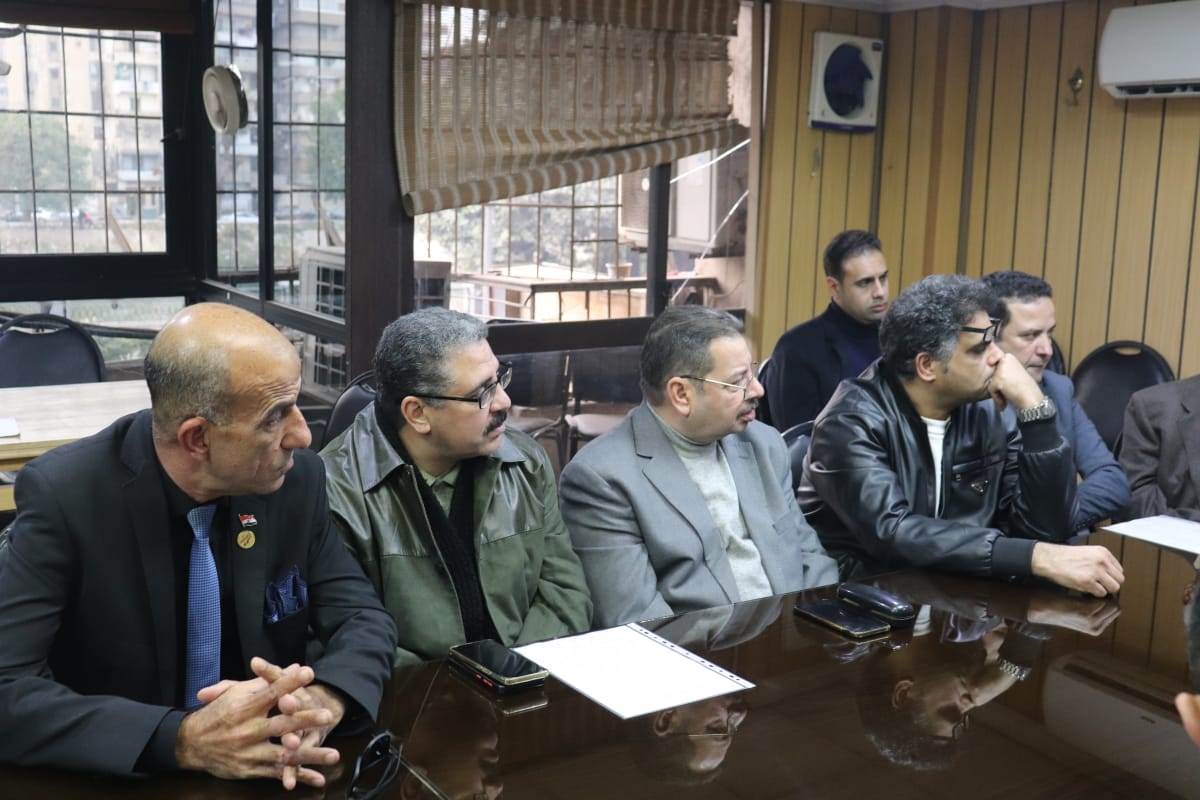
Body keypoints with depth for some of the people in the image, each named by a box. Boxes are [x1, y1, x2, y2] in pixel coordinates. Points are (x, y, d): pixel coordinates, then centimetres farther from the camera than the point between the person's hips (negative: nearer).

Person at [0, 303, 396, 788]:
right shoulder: (63, 495, -18)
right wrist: (182, 739, -34)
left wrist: (324, 699, -25)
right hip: (117, 777, -2)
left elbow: (361, 616, -3)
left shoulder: (297, 478, -9)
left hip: (265, 773, 3)